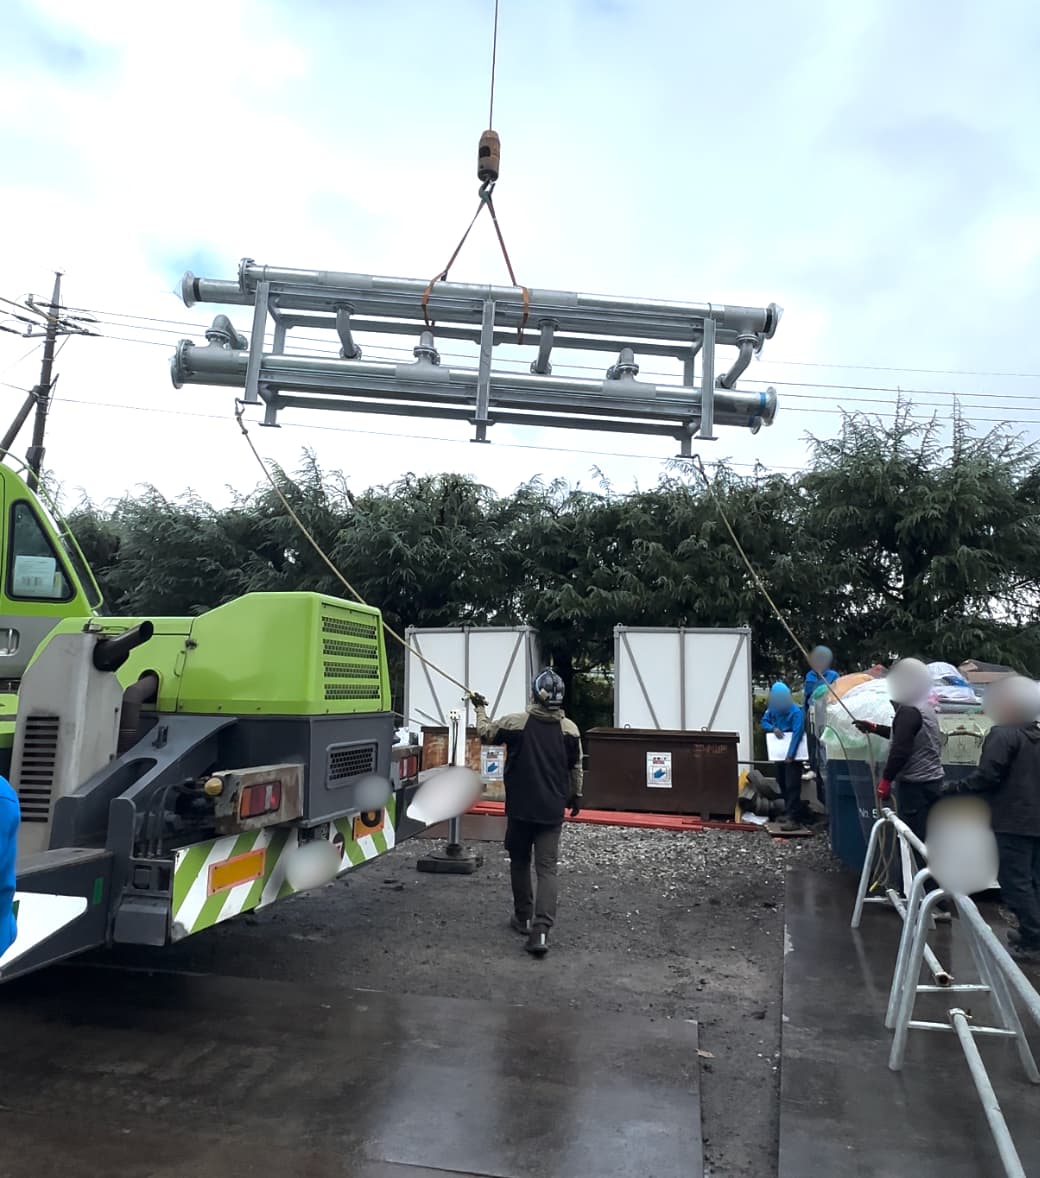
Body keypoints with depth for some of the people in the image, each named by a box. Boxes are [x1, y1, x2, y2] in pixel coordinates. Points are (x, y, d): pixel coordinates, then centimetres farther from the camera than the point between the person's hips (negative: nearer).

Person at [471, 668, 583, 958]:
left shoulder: (516, 722, -9)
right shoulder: (570, 729, -4)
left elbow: (485, 734, 8)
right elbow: (575, 768, 7)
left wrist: (481, 709, 25)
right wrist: (576, 796, 22)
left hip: (520, 807, 0)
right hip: (552, 810, 1)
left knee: (520, 862, 18)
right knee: (547, 869, 1)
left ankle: (524, 918, 30)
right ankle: (541, 930, -10)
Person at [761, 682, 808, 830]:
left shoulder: (796, 711, -18)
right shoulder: (772, 709, 3)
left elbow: (797, 734, -25)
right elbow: (764, 721, 15)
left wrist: (790, 755, -33)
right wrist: (773, 728, -9)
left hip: (793, 754, -7)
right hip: (779, 753, 7)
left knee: (792, 786, -12)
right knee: (783, 785, 14)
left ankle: (794, 819, -13)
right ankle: (790, 813, 27)